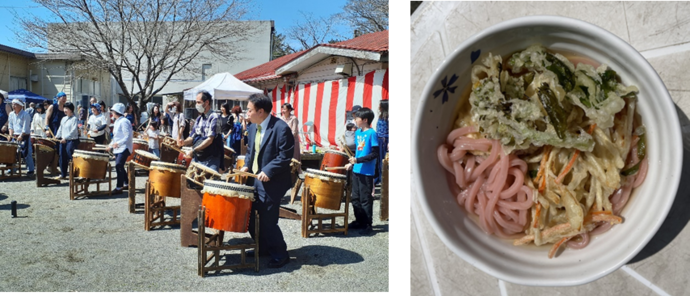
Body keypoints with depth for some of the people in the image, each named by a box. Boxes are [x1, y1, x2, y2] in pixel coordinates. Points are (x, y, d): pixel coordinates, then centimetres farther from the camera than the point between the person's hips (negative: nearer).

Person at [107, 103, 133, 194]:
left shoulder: (124, 122, -14)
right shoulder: (117, 122, 16)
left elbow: (128, 136, -22)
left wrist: (118, 143, -29)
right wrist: (111, 145, 19)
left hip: (124, 148, -10)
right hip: (118, 149, 10)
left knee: (119, 165, -18)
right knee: (119, 166, 14)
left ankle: (119, 187, -15)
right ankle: (126, 184, 27)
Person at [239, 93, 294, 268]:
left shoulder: (281, 128, -18)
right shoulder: (253, 128, 9)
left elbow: (285, 156, -20)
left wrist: (268, 171, -24)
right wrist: (246, 165, 3)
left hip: (271, 183, -8)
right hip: (254, 179, 9)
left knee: (267, 221, -4)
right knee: (251, 216, 14)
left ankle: (280, 254, 15)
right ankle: (264, 247, 34)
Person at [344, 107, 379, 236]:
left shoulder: (371, 133, -13)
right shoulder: (358, 132, 10)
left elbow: (375, 154, -17)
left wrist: (358, 160, -22)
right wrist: (351, 163, 11)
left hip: (366, 172, -8)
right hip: (356, 170, 8)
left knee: (365, 199, -1)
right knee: (355, 198, 15)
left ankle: (368, 225, 9)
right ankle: (359, 221, 28)